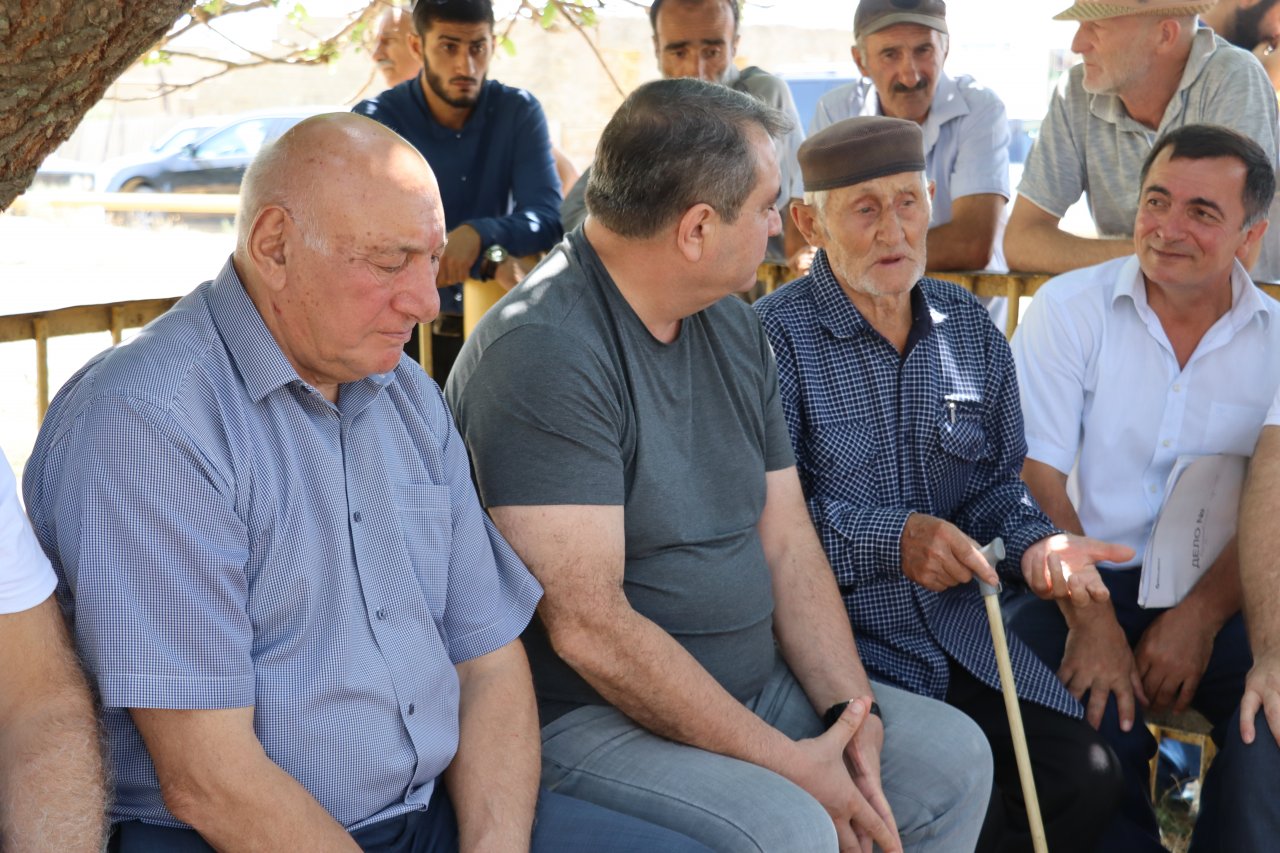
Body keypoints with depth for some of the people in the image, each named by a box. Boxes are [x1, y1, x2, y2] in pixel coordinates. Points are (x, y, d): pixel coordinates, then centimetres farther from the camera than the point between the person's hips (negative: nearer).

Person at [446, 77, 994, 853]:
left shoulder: (734, 329, 8)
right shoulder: (543, 354, -21)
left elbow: (788, 542, 8)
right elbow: (588, 629, -25)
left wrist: (852, 711, -7)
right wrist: (788, 762, -21)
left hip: (751, 687, 9)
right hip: (584, 718, -8)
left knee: (954, 758, 6)